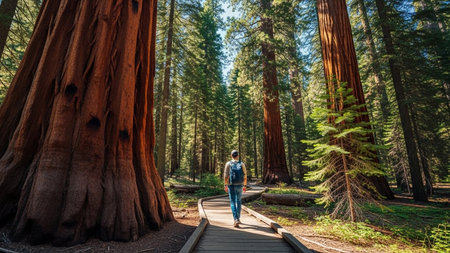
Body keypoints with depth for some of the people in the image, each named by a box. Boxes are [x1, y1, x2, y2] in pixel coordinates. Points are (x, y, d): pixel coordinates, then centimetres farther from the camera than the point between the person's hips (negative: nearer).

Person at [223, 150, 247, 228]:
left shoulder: (228, 164, -4)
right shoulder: (242, 164, 0)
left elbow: (225, 175, -7)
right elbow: (245, 176, 0)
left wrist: (225, 185, 1)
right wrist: (245, 186, 9)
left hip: (231, 186, -2)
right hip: (239, 186, 2)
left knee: (233, 203, 3)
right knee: (238, 202, 18)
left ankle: (236, 220, -10)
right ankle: (238, 218, 25)